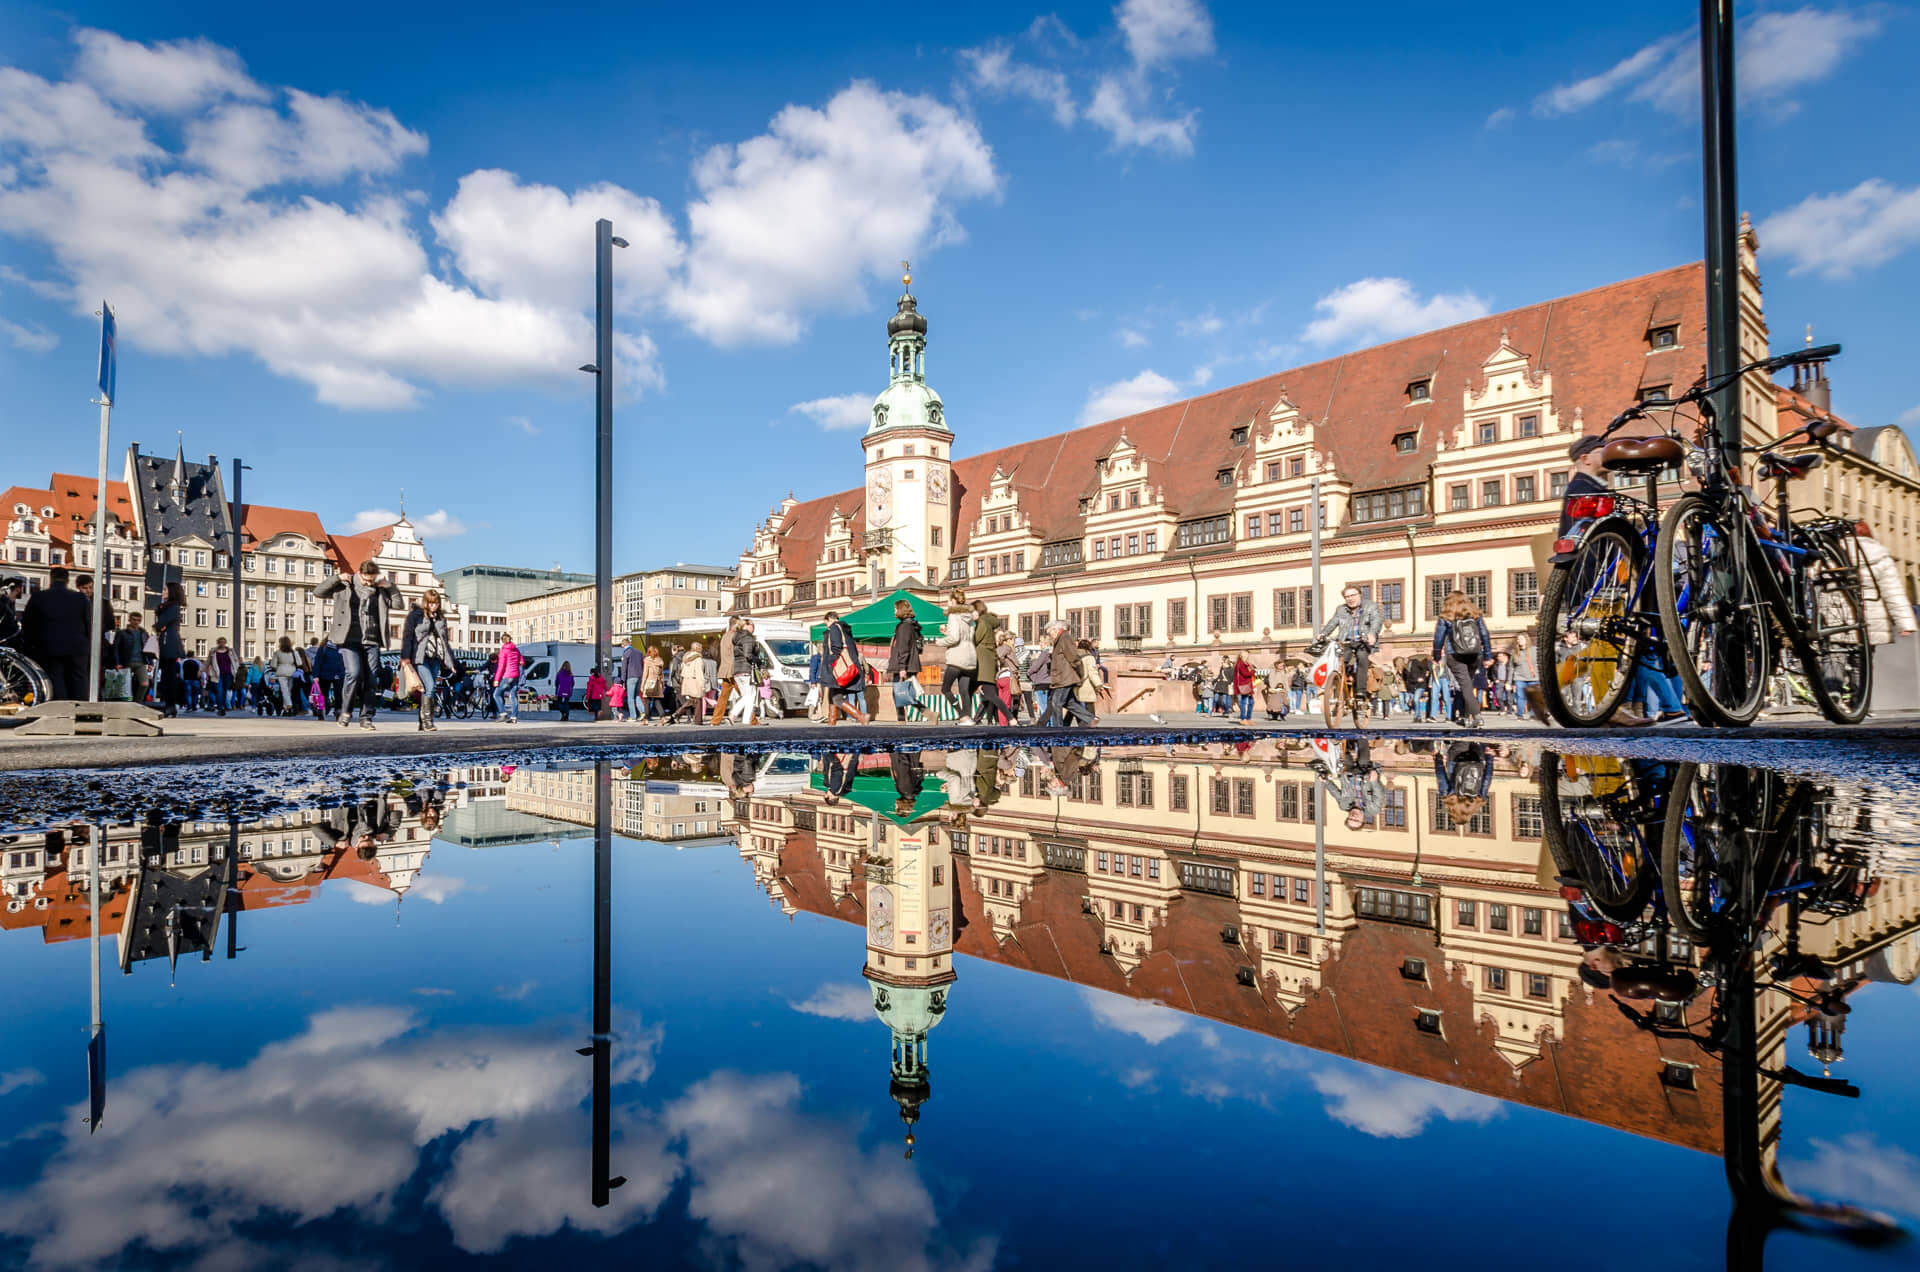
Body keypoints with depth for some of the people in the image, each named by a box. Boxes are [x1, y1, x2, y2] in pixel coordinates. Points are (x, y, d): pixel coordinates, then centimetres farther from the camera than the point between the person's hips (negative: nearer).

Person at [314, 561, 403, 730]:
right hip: (349, 640, -3)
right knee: (354, 673, -18)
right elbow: (317, 593, 6)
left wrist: (391, 586, 2)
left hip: (372, 642, 3)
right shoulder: (344, 585, 6)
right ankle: (346, 711, 2)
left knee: (371, 679, 1)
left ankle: (366, 718, 10)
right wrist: (336, 578, -3)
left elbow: (397, 603, 15)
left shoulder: (379, 590, 14)